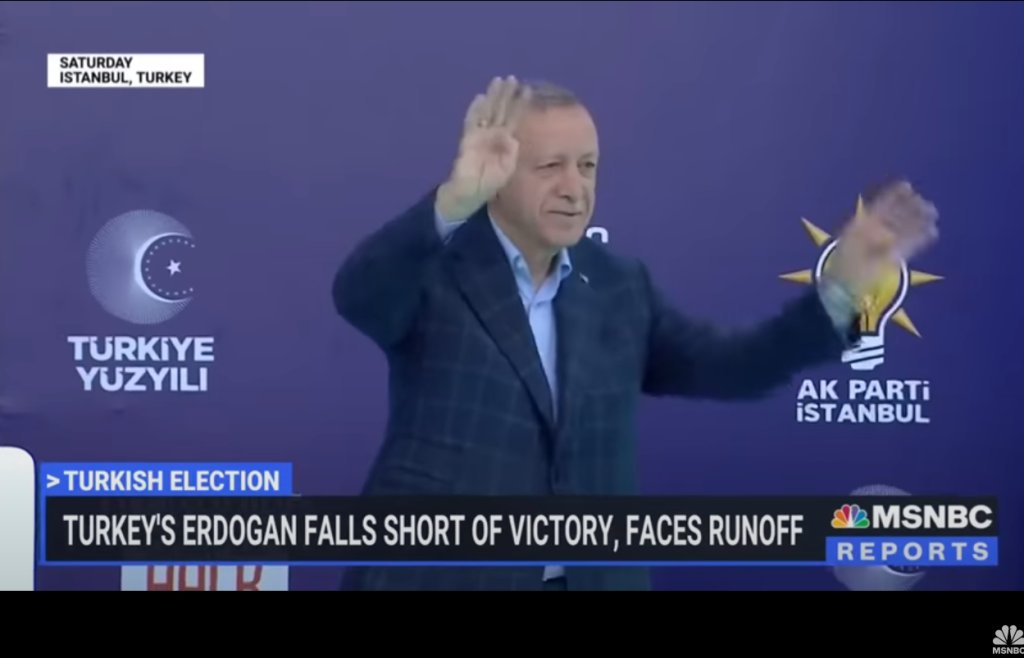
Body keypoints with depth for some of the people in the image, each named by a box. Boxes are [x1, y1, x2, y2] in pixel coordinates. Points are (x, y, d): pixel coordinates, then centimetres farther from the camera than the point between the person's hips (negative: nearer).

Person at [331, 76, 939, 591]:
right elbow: (357, 293, -27)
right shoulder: (434, 269, -6)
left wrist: (841, 287, -6)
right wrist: (454, 201, -44)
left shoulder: (619, 286, 10)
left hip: (592, 581, 5)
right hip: (436, 578, -4)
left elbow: (728, 367, 7)